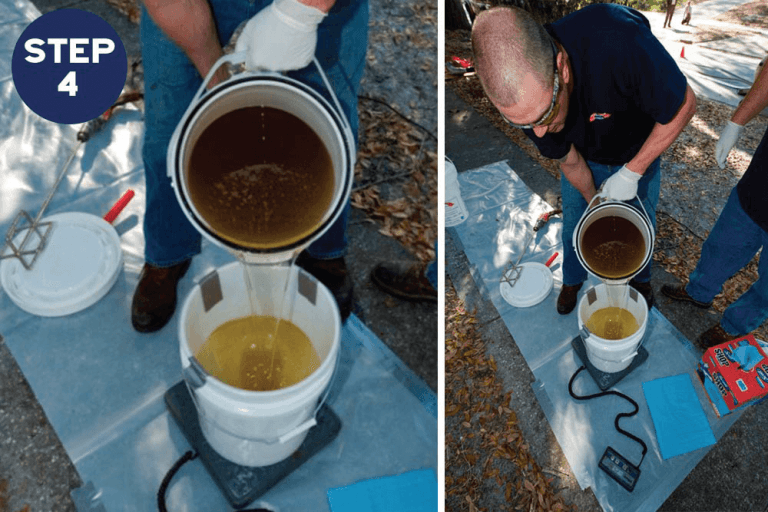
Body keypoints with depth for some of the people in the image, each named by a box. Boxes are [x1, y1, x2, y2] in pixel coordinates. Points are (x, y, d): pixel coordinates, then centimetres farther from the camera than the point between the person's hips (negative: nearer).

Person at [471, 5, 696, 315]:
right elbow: (569, 162, -13)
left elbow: (683, 106, -31)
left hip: (640, 151, -1)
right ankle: (573, 279, 47)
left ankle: (640, 277, 48)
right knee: (575, 223, 15)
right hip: (586, 157, 2)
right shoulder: (523, 100, -34)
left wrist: (631, 173, -28)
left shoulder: (618, 42, -50)